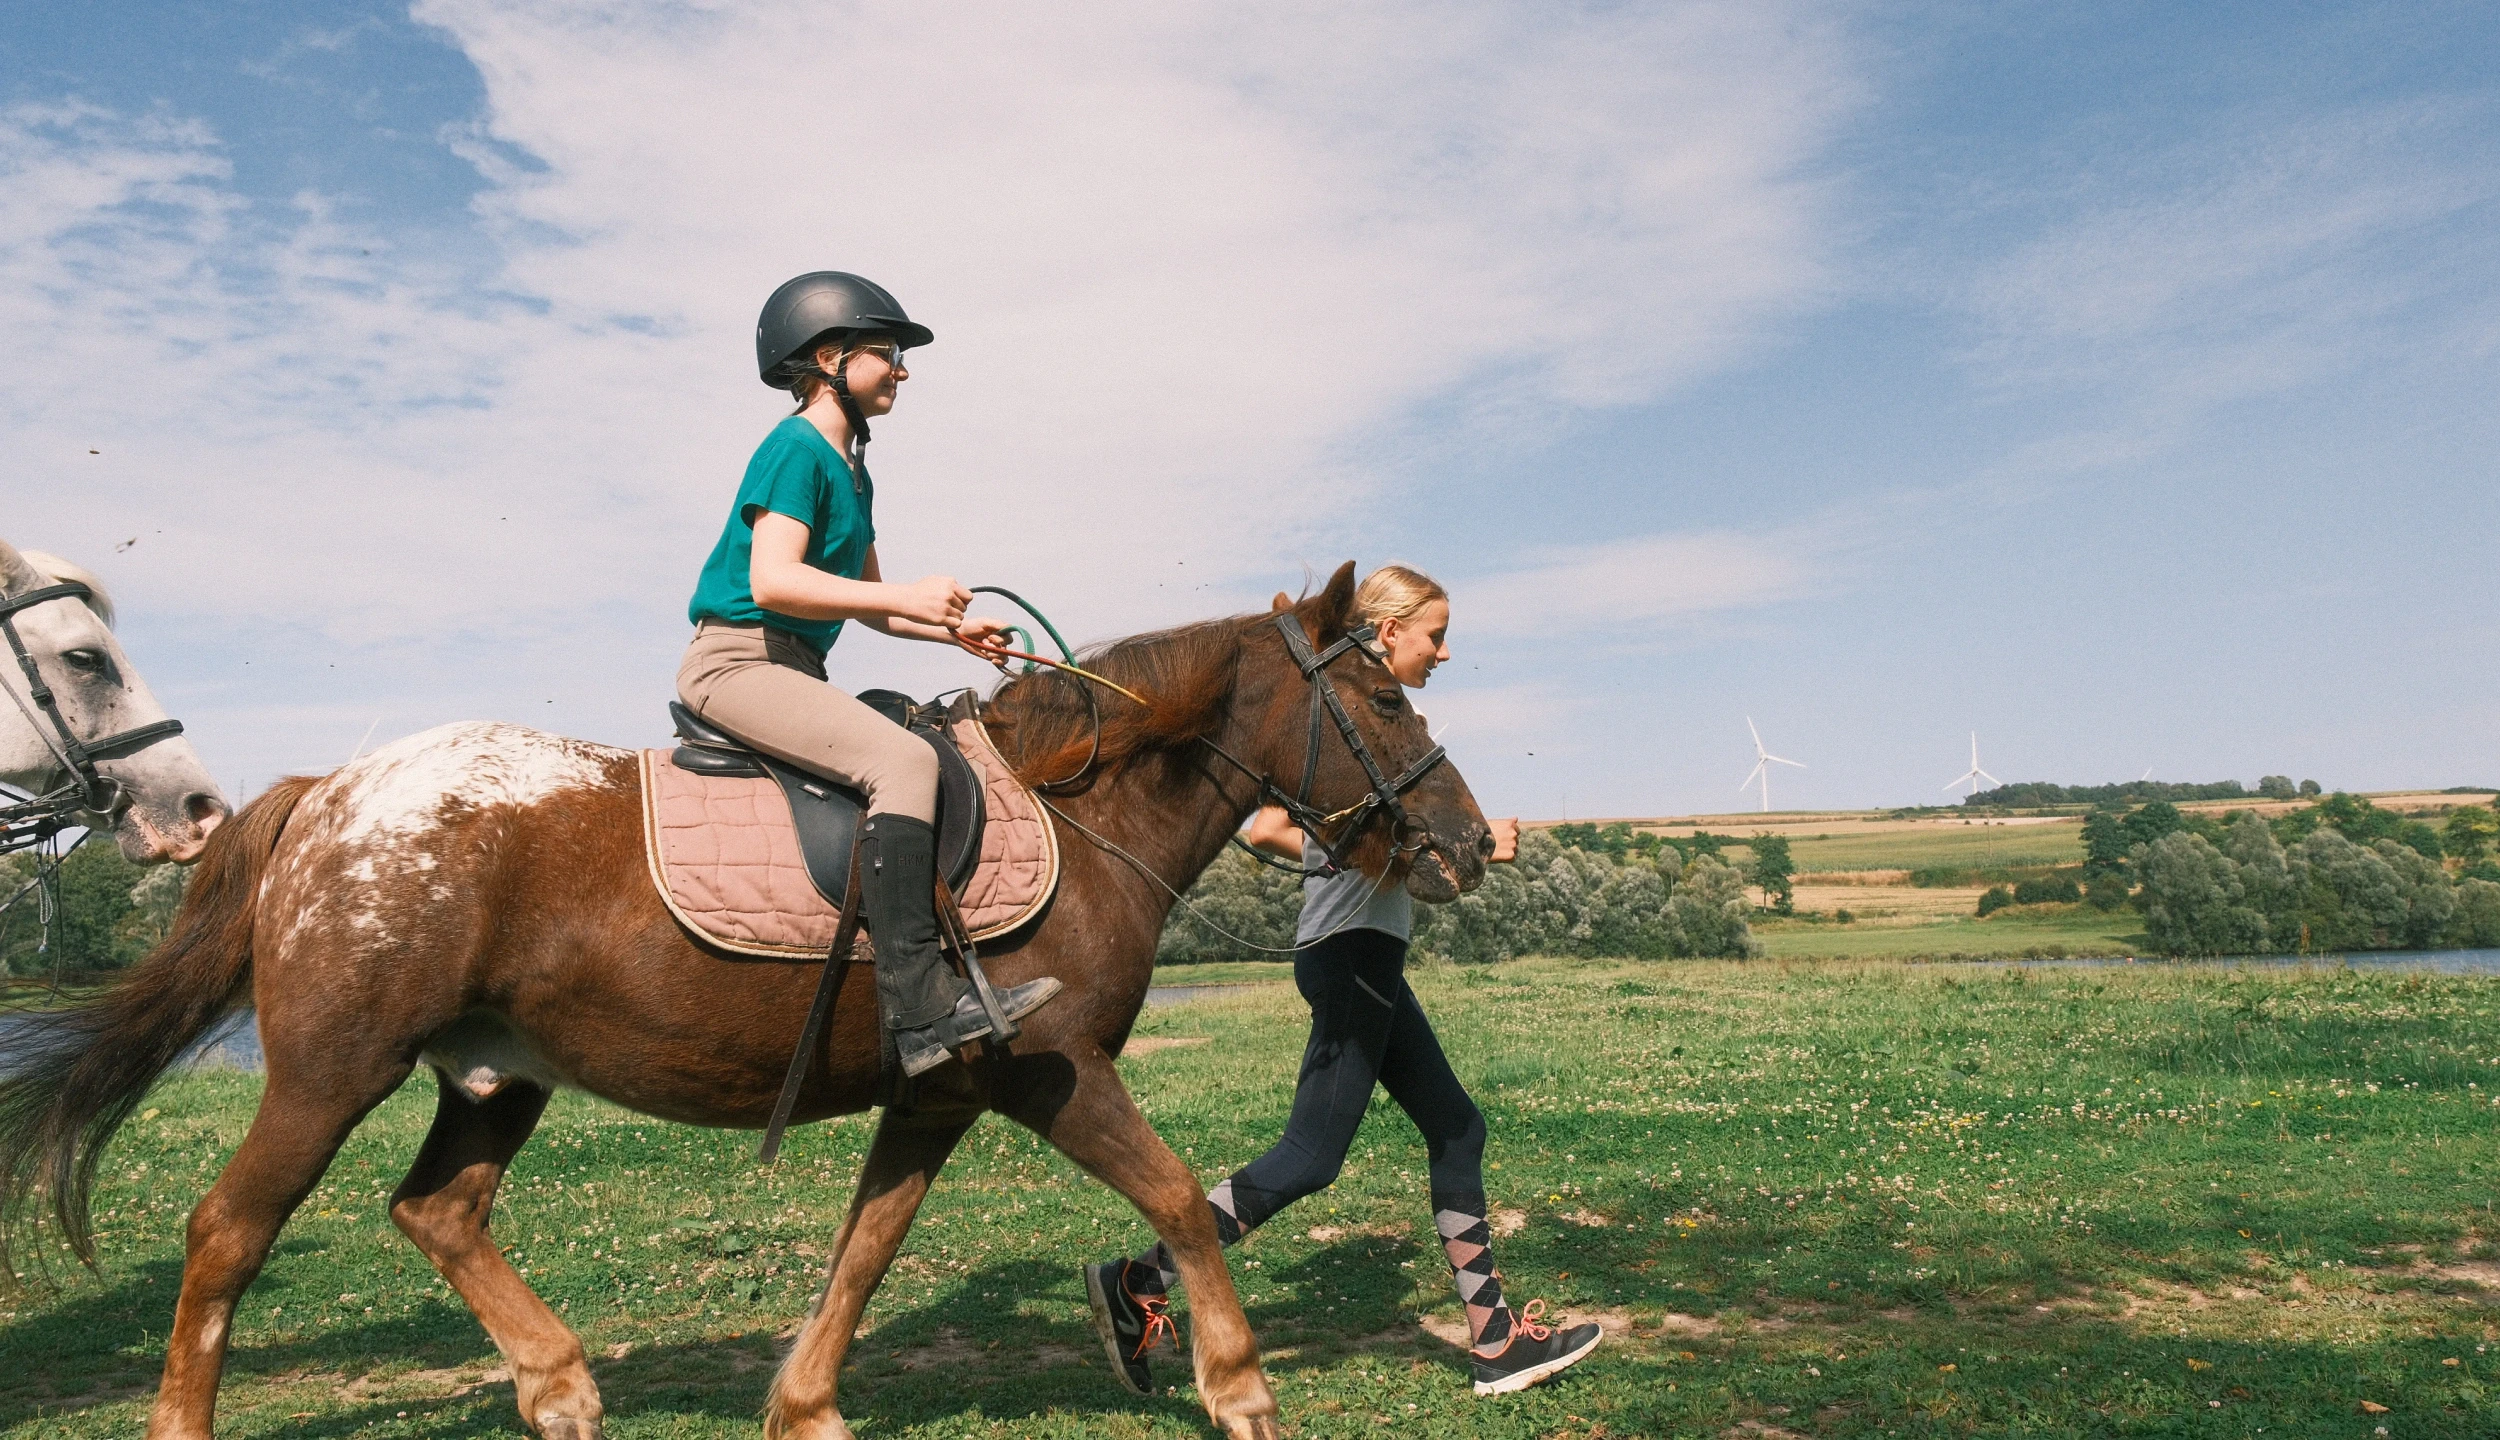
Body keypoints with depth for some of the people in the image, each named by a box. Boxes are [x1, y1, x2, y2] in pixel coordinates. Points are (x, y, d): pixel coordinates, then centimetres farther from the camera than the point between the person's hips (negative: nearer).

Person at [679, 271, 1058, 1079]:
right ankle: (918, 1005, -32)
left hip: (794, 669, 10)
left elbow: (866, 604, 23)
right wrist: (905, 597, -27)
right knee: (903, 760, -28)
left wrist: (955, 627, 8)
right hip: (737, 660, -10)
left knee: (921, 756, 10)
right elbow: (772, 580, -23)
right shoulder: (796, 449, -10)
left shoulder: (853, 472, 19)